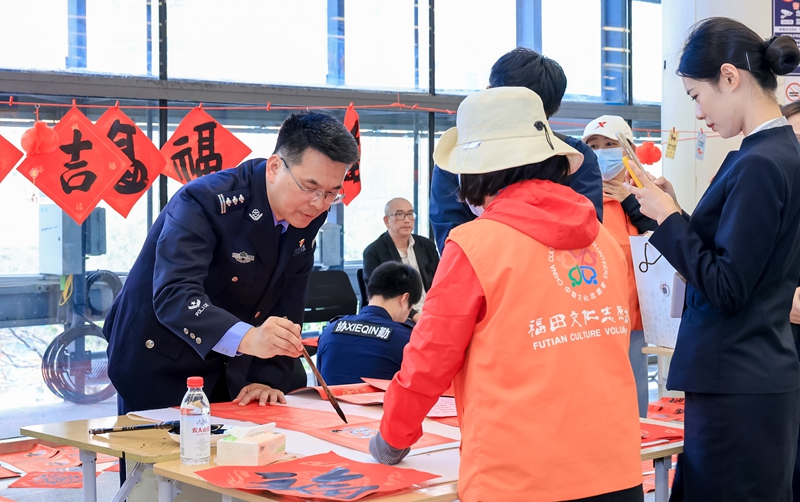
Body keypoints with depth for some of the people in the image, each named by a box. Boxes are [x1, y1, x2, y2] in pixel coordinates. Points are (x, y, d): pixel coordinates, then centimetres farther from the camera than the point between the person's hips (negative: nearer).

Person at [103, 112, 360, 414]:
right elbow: (173, 296, -38)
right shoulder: (206, 202, -26)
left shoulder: (308, 215, -6)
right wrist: (246, 338, -52)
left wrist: (269, 378, -13)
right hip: (157, 366, -6)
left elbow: (287, 308, -2)